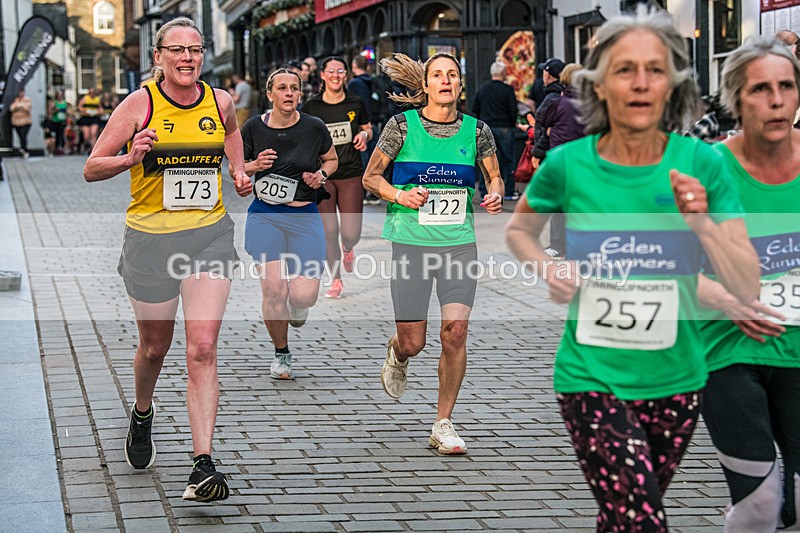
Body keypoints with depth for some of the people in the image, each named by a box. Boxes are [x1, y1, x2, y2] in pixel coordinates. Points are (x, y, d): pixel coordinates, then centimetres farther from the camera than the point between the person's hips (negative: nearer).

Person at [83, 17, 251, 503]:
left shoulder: (220, 101, 2)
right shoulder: (140, 104, -7)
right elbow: (92, 169, -6)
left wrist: (239, 171, 14)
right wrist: (130, 158, -24)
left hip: (209, 235, 1)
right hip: (151, 236, -1)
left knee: (202, 350, -12)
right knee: (155, 346, 15)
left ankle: (203, 467, -15)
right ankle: (143, 413, 49)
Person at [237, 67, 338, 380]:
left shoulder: (313, 127, -2)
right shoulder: (254, 127, -1)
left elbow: (331, 159, 16)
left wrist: (322, 174, -5)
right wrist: (255, 165, -11)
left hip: (304, 217, 0)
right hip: (265, 216, 0)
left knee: (304, 295, -11)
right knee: (273, 289, -12)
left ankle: (297, 307, 31)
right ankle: (281, 354, 14)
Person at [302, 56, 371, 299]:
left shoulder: (356, 104, 2)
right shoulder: (311, 107, 0)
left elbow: (368, 128, 17)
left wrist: (364, 134, -6)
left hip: (351, 173, 0)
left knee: (351, 233, -4)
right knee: (328, 231, -3)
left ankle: (348, 249, 35)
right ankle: (336, 281, 12)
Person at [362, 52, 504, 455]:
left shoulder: (476, 130, 3)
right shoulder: (402, 126, -3)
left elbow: (495, 177, 15)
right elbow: (370, 177, 4)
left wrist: (495, 195, -7)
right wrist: (399, 195, -14)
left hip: (459, 242, 1)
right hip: (411, 242, -1)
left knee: (455, 331, -12)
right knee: (413, 343, 2)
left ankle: (443, 425, 3)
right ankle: (397, 354, 43)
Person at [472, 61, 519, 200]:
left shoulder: (482, 89, 5)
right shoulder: (508, 90, -8)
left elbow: (475, 109, 9)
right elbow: (513, 110, -10)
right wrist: (513, 124, 7)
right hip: (504, 128, -4)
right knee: (507, 159, 4)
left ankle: (485, 191, 7)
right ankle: (509, 192, 4)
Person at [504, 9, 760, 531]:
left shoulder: (702, 164, -8)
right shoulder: (568, 164, -9)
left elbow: (748, 288, -9)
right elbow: (518, 230, 12)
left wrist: (702, 223, -23)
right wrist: (549, 268, -7)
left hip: (675, 379, 2)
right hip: (593, 378, -2)